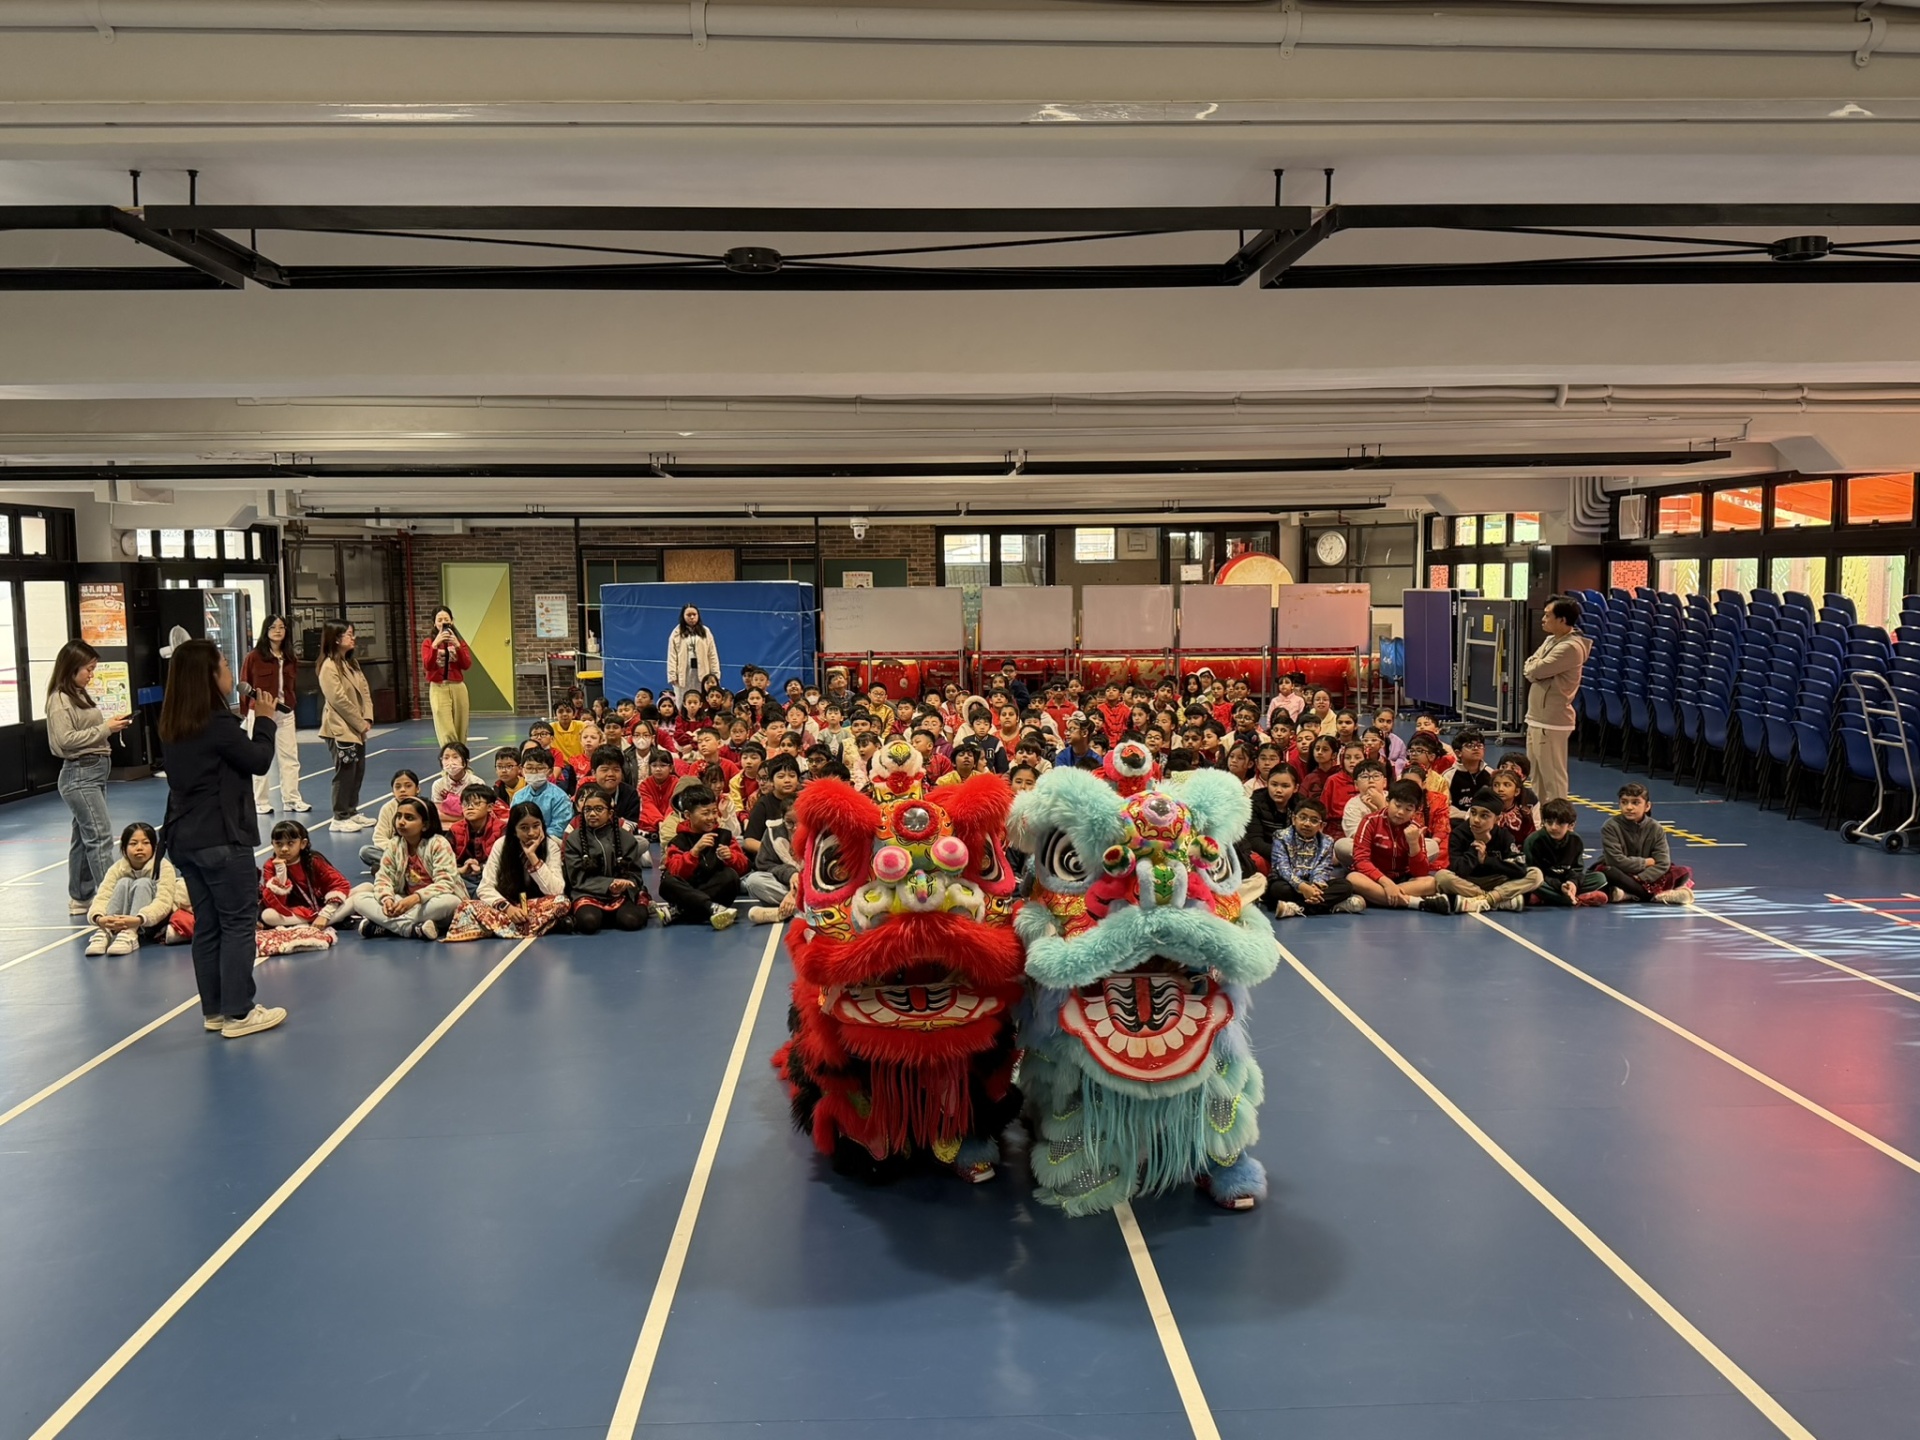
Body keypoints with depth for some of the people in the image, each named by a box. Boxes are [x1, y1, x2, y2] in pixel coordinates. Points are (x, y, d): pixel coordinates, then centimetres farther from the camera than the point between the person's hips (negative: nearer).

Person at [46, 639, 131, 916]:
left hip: (95, 772, 10)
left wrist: (111, 726, 3)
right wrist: (105, 729, -17)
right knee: (100, 836, -12)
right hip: (79, 774, -10)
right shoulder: (60, 700, -12)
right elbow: (66, 739, -19)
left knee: (84, 836, 14)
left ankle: (80, 898, 21)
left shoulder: (79, 695, 15)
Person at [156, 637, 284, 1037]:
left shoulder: (174, 726, 7)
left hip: (184, 837, 8)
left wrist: (244, 718, 10)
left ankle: (214, 1010, 21)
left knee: (206, 924, 14)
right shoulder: (219, 723, -17)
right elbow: (259, 761, -8)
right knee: (238, 921, 0)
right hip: (221, 837, -8)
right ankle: (237, 1013, 3)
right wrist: (265, 719, 3)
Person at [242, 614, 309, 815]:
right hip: (260, 713, -4)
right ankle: (261, 802, 12)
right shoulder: (254, 657, -7)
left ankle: (292, 799, 13)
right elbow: (243, 686, -5)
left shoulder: (290, 658, 6)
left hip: (285, 713, 5)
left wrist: (289, 703, 2)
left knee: (290, 757, 6)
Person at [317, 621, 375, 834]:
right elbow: (339, 700, -18)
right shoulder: (329, 667, -15)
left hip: (357, 728, 9)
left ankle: (352, 811, 23)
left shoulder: (352, 663, 11)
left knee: (358, 771, 13)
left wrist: (367, 718, -4)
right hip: (341, 730, -8)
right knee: (345, 772, -5)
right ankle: (340, 817, 3)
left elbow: (364, 691, 9)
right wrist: (360, 723, -14)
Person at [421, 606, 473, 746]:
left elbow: (467, 665, -2)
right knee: (447, 734, -12)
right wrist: (435, 644, -20)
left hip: (458, 688, 3)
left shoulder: (459, 641, 10)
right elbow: (427, 666, -10)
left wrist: (457, 646, -15)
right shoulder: (428, 642, 4)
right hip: (438, 689, -3)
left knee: (460, 733, 6)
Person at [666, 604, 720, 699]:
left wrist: (715, 674, -3)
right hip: (683, 673, -1)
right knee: (683, 704, 0)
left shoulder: (705, 632, 9)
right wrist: (672, 676, -8)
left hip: (702, 673, 1)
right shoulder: (676, 633, 6)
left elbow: (712, 654, 5)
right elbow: (672, 656, 1)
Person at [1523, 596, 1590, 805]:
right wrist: (1536, 667, -11)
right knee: (1537, 774, 18)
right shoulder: (1550, 640, 14)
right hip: (1537, 717, 10)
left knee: (1552, 777, -5)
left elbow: (1536, 671, -23)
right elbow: (1528, 668, 10)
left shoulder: (1571, 647, -17)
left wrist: (1534, 666, -1)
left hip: (1552, 720, -10)